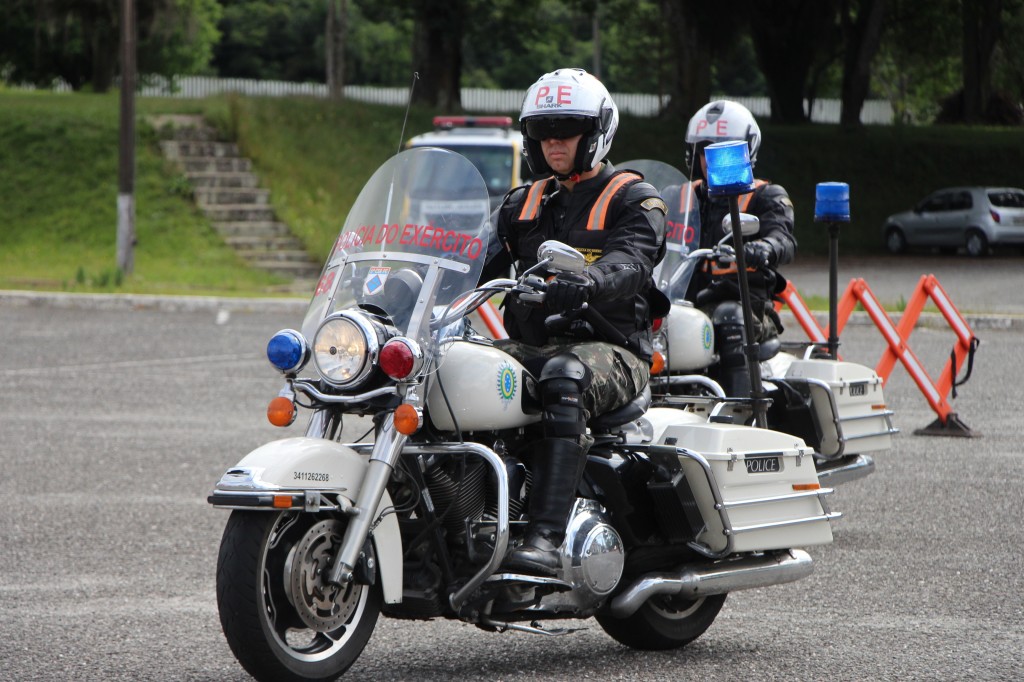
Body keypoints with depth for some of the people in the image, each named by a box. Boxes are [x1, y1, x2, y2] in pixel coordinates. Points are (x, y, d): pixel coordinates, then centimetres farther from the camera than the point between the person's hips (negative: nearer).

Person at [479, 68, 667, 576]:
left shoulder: (634, 200, 5)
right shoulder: (523, 205, 23)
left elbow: (629, 262, -16)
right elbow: (488, 264, 11)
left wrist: (585, 283, -39)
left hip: (610, 347, -5)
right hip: (529, 342, 5)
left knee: (565, 379, -40)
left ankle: (545, 539, -50)